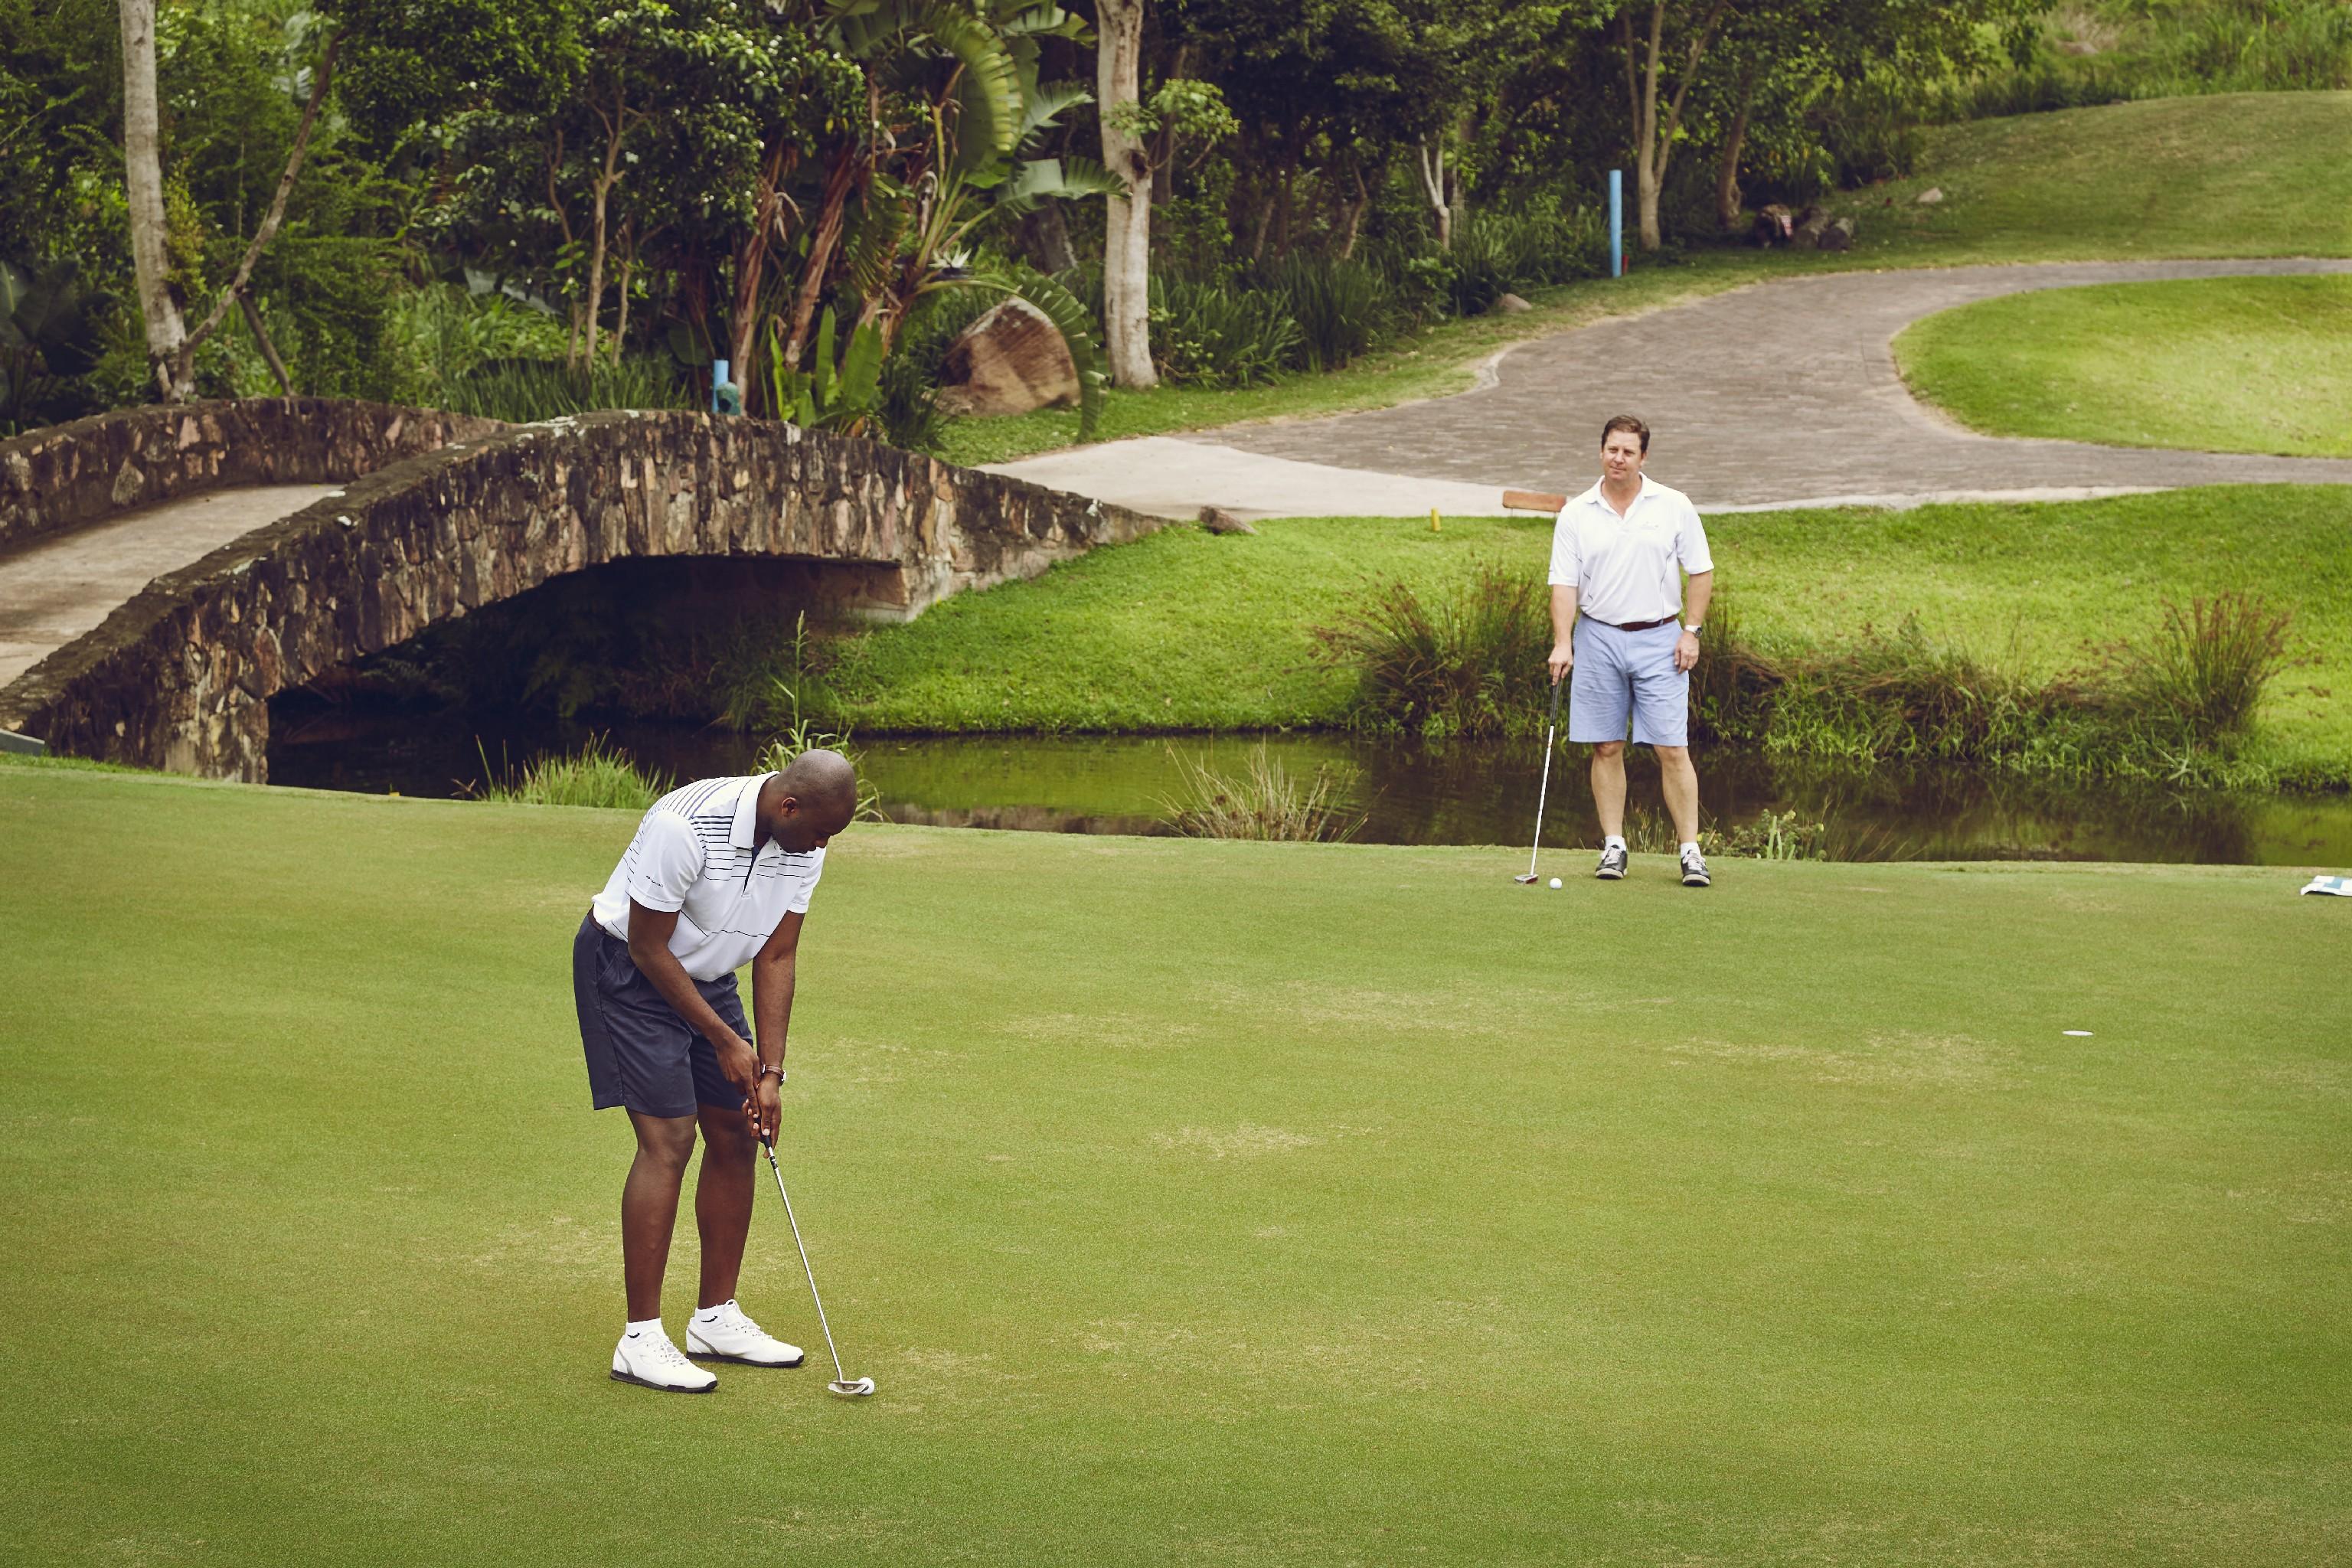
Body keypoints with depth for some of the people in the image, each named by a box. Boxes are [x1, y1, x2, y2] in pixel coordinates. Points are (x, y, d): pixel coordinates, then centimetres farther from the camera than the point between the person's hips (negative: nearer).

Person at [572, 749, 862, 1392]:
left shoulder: (804, 845, -10)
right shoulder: (686, 827, -33)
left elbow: (776, 957, -2)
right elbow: (648, 947, -24)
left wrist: (770, 1071, -7)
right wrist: (724, 1041, -18)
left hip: (707, 976, 8)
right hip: (628, 970, -8)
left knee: (736, 1136, 4)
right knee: (668, 1138, -16)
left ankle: (716, 1317, 16)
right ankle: (640, 1339, -14)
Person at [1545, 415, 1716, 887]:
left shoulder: (1674, 507, 1)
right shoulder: (1575, 515, 3)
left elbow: (1701, 571, 5)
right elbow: (1565, 583, 0)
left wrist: (1691, 631, -3)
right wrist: (1562, 643, -11)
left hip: (1659, 640, -1)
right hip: (1598, 639, 1)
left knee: (1672, 750, -6)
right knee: (1606, 748, 3)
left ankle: (1691, 850, -3)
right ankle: (1614, 846, 10)